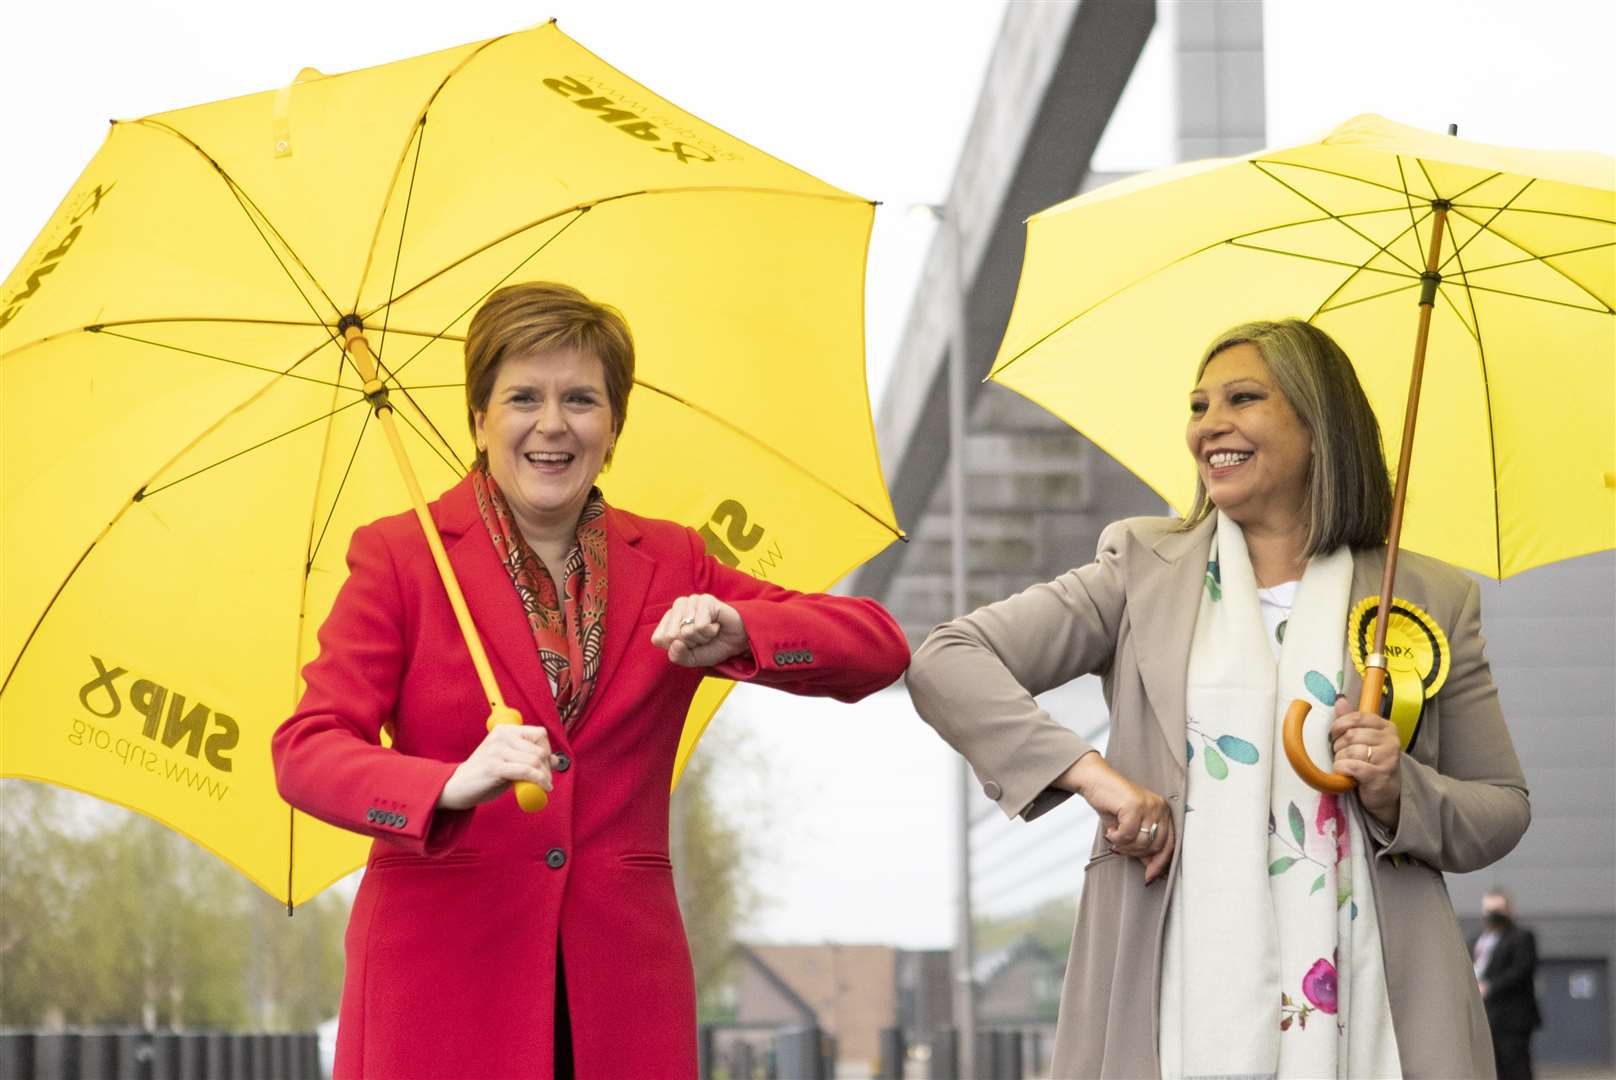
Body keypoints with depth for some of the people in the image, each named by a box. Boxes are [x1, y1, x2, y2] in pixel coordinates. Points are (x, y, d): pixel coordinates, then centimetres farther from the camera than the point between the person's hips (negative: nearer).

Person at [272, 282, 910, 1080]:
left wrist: (741, 634, -17)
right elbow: (306, 751, -10)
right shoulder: (399, 558, 2)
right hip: (442, 992, -2)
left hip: (618, 990, 2)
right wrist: (451, 787, -30)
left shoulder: (669, 565, 10)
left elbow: (880, 649, 4)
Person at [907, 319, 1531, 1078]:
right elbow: (944, 663, 2)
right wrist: (1090, 771, -11)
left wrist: (1400, 796, -7)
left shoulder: (1432, 601, 11)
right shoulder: (1143, 571, 10)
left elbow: (1504, 808, 15)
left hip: (1365, 1010, 0)